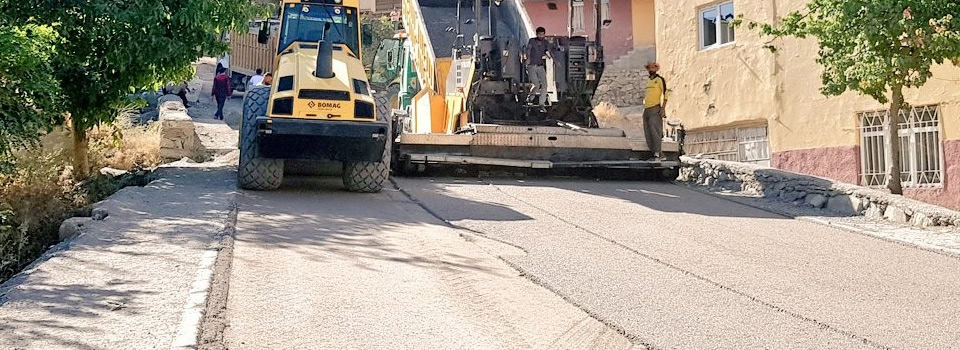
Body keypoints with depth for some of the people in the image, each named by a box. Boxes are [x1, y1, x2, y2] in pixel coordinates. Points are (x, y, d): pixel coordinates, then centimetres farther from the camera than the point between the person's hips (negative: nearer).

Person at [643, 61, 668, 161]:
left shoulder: (660, 79, -1)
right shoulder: (648, 81, 21)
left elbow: (665, 94, -8)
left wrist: (663, 108, -16)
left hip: (655, 110, -8)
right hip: (646, 110, 8)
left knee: (655, 131, -14)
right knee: (648, 134, 3)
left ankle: (657, 154, -15)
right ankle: (658, 154, 7)